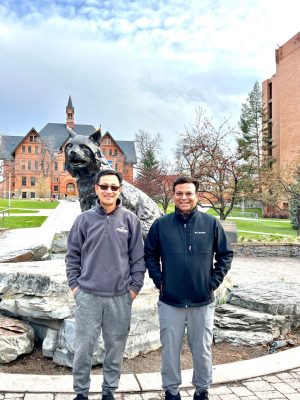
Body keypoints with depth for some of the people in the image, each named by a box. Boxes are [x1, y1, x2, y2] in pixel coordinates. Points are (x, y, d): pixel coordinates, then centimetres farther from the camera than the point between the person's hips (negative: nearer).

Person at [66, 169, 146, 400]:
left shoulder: (130, 220, -1)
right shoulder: (84, 219, 1)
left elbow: (138, 257, 2)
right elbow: (73, 255, 7)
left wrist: (135, 286, -1)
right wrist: (74, 284, 2)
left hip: (120, 296, 0)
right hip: (87, 295, 0)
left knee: (116, 346, 12)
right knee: (84, 346, 8)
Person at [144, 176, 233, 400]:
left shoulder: (211, 223, -3)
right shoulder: (161, 224, -2)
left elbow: (225, 255, 4)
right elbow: (150, 255, 7)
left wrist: (214, 282, -3)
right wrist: (159, 280, -2)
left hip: (203, 301, 0)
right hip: (170, 301, 0)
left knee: (202, 349, 14)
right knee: (170, 349, 12)